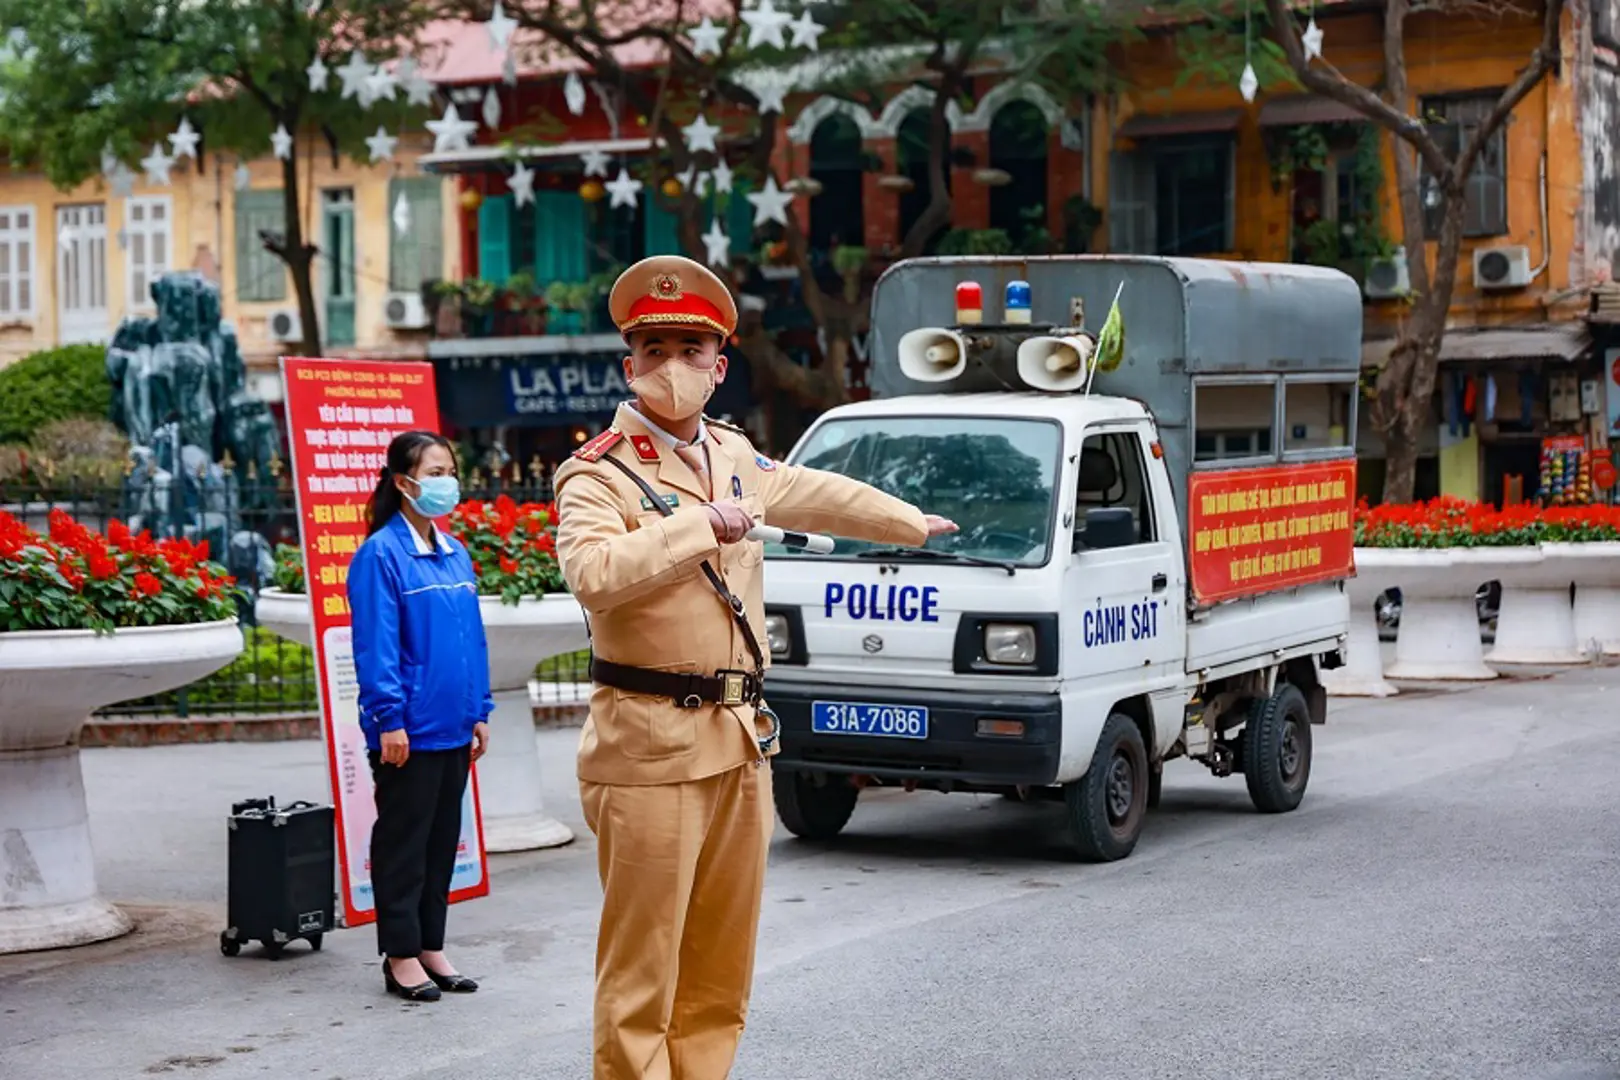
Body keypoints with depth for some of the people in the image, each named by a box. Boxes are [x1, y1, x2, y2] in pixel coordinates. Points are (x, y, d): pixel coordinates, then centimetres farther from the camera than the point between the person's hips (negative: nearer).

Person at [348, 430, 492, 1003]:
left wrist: (480, 711, 12)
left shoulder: (455, 554, 10)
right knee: (403, 841, 3)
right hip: (410, 730, -7)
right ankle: (401, 955, 12)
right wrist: (390, 719, -17)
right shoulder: (382, 554, -11)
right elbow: (375, 645, -14)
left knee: (443, 838, 14)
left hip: (453, 729, 7)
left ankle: (432, 947, 23)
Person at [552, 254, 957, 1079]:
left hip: (739, 740, 8)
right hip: (651, 747, -7)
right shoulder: (598, 474, -9)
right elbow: (594, 574, -30)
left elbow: (812, 493, 33)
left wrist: (910, 522, 44)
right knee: (641, 972, -6)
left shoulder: (731, 454, 14)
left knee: (720, 969, 15)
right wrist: (704, 523, -25)